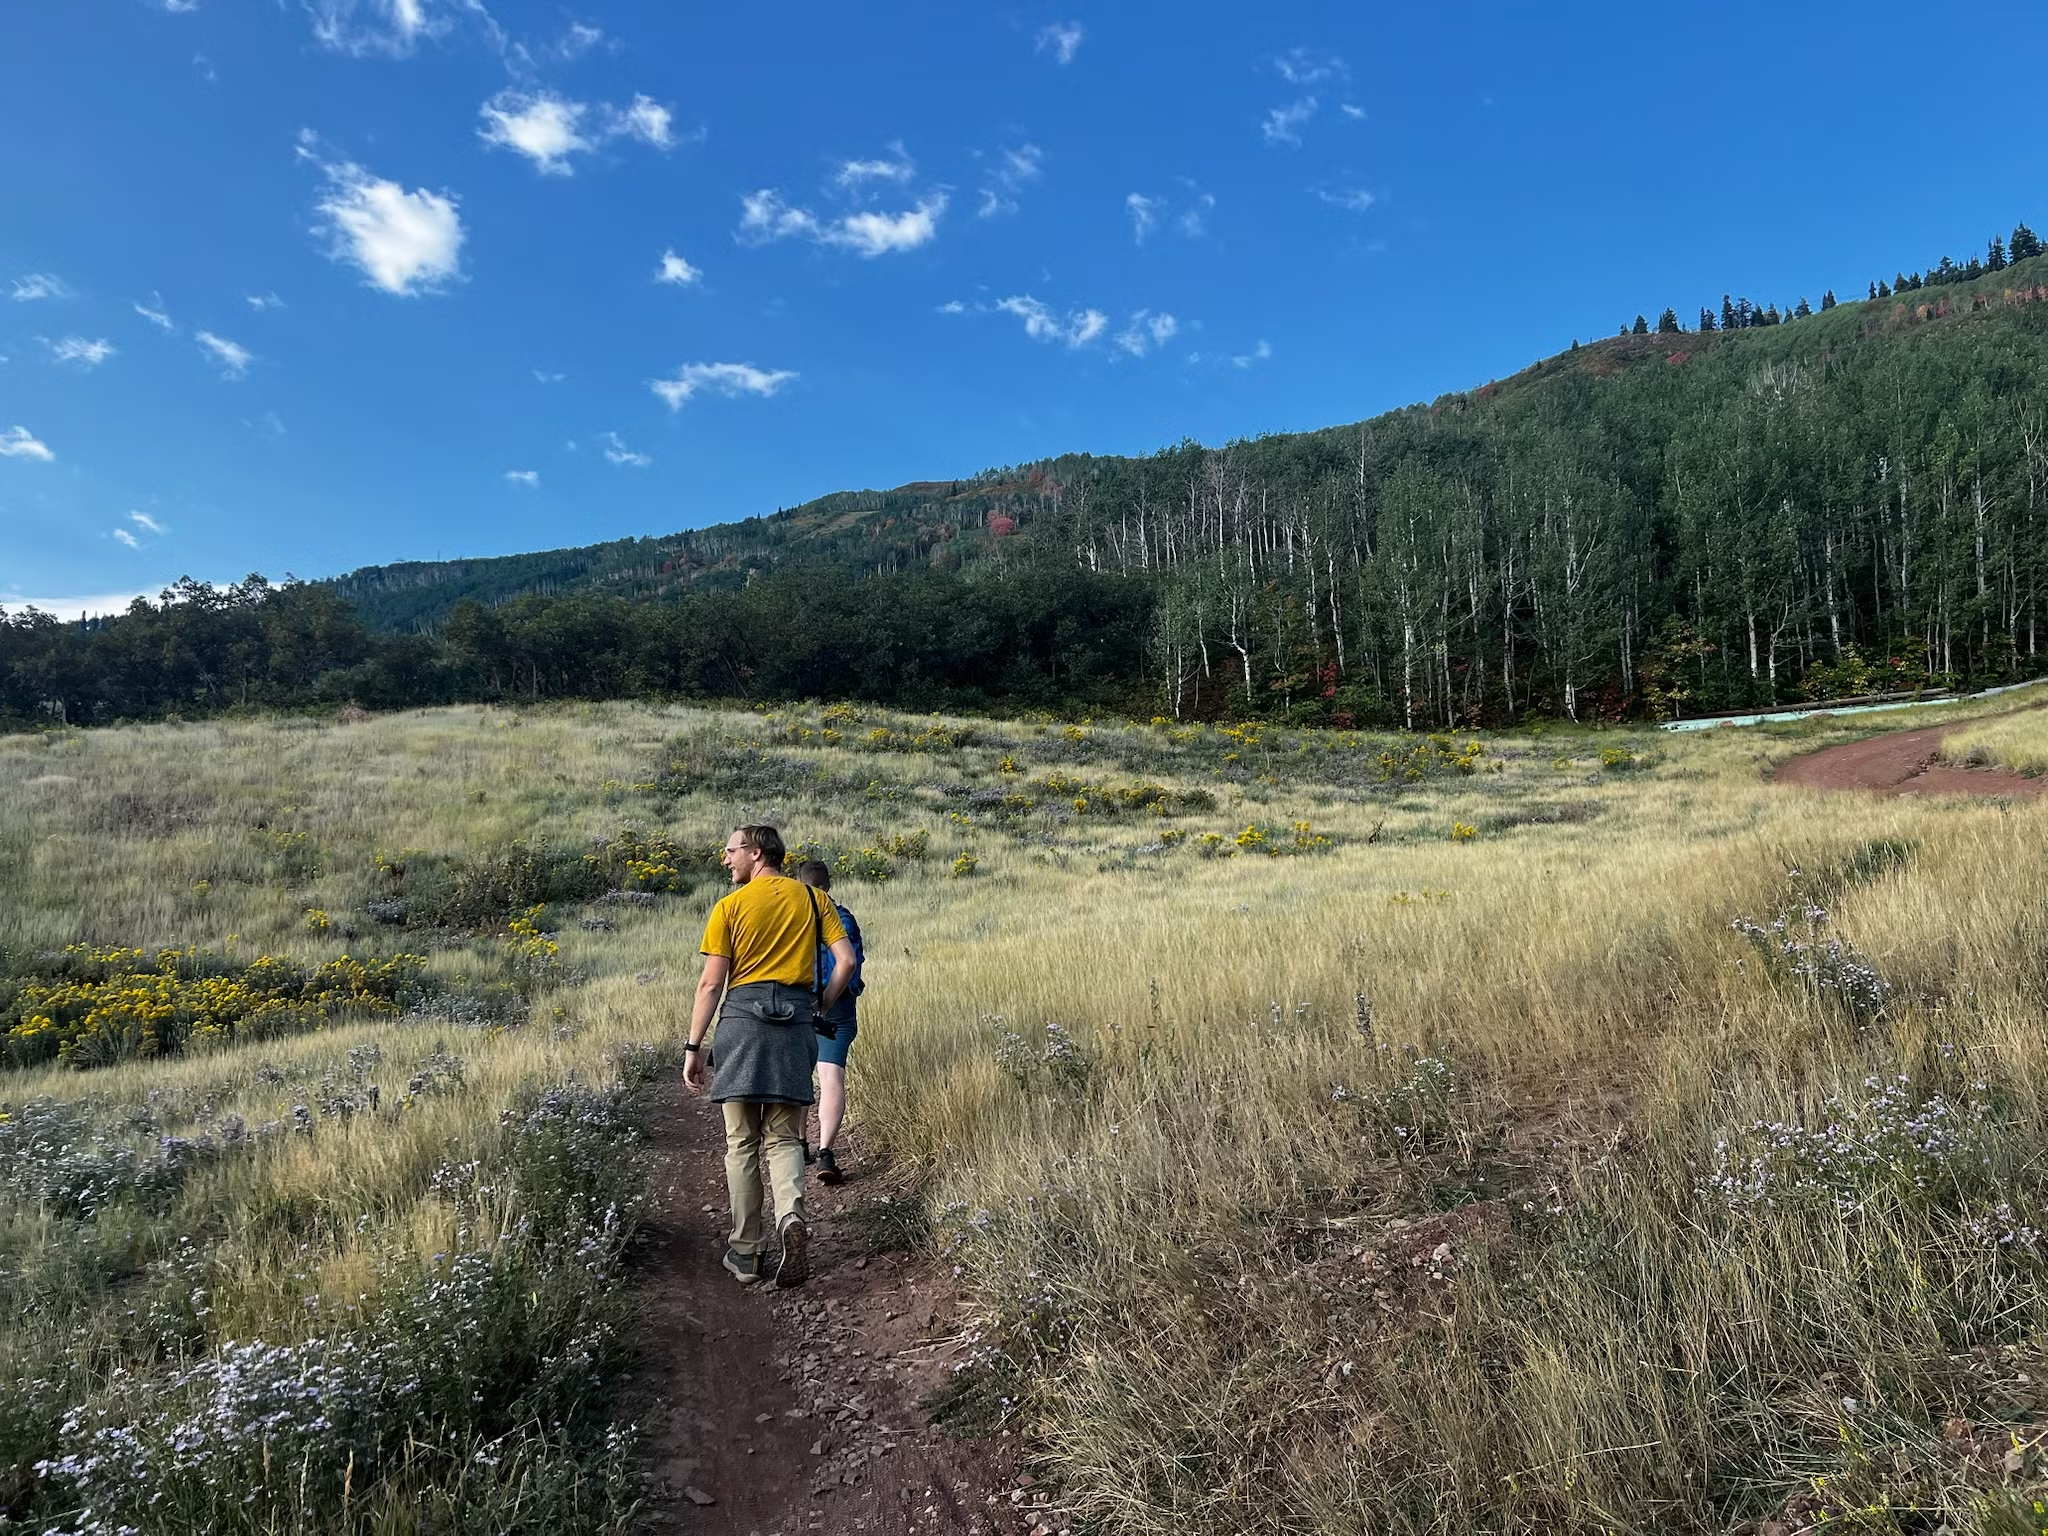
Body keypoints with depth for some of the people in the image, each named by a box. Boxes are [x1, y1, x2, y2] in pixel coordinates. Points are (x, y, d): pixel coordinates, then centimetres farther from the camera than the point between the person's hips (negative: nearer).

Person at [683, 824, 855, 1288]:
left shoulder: (730, 906, 1)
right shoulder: (813, 898, 9)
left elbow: (711, 984, -2)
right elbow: (846, 961, 2)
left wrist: (693, 1048, 2)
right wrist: (819, 1010, 14)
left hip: (742, 1020, -2)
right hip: (796, 1022, 2)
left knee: (741, 1142, 8)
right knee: (783, 1137, 11)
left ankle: (745, 1253, 13)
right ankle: (790, 1215, -16)